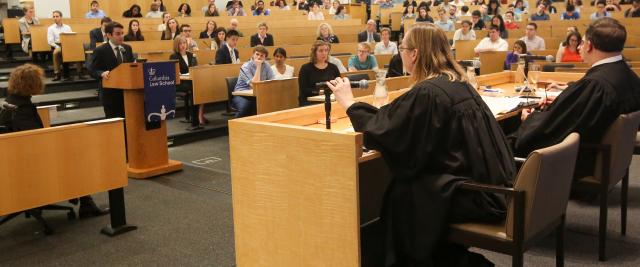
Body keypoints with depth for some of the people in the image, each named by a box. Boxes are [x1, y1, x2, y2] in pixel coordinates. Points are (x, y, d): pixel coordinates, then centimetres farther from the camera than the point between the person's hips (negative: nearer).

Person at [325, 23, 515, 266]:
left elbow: (383, 130, -13)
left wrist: (350, 104, -1)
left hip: (475, 193, -8)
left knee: (400, 195, 5)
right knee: (408, 183, 16)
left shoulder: (427, 93, -19)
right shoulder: (457, 82, 8)